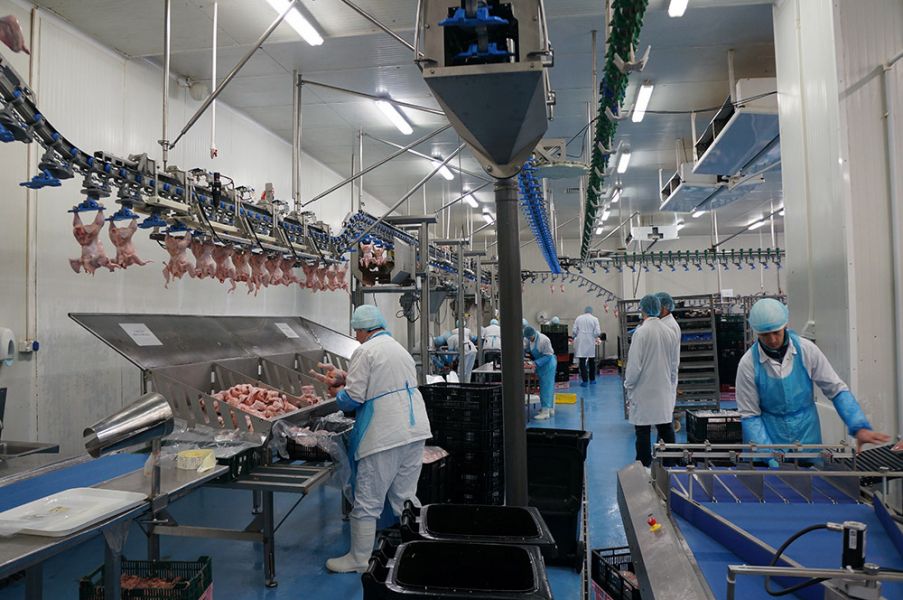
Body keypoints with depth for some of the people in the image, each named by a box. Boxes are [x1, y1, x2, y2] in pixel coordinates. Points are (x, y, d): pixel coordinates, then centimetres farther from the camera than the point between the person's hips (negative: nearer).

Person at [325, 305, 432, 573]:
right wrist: (351, 381, 25)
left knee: (367, 501, 6)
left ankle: (359, 558, 18)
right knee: (406, 497, 17)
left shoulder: (365, 351, -9)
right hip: (415, 430, 8)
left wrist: (338, 393, 9)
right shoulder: (400, 348, 17)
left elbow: (353, 397, -13)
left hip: (384, 435, -8)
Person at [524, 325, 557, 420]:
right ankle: (550, 408, 24)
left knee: (546, 387, -7)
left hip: (548, 364, -8)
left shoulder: (544, 340, -26)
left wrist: (536, 363, -27)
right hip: (540, 365, 8)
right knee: (548, 387, 15)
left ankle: (545, 411, -5)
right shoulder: (528, 339, -3)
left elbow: (548, 355, -21)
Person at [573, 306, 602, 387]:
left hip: (580, 344, -1)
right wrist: (594, 336, 12)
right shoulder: (594, 319, -3)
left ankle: (585, 381, -4)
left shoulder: (578, 318, 0)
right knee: (591, 362, 16)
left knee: (582, 362, 0)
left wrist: (575, 338, 17)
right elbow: (598, 332, -8)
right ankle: (592, 379, 24)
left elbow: (574, 331, -1)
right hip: (590, 343, 1)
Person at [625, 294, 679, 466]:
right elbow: (674, 363, 12)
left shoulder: (641, 332, -14)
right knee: (666, 428, 12)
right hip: (665, 392, 6)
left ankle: (643, 467, 7)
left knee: (643, 432, 2)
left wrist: (628, 386, -2)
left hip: (644, 392, -5)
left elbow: (634, 365, -14)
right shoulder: (669, 332, 3)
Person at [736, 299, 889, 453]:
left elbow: (836, 389, 0)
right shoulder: (748, 364, -13)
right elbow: (749, 415, -8)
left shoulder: (807, 350, -8)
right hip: (770, 439, -2)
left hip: (808, 437, 2)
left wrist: (860, 427, -10)